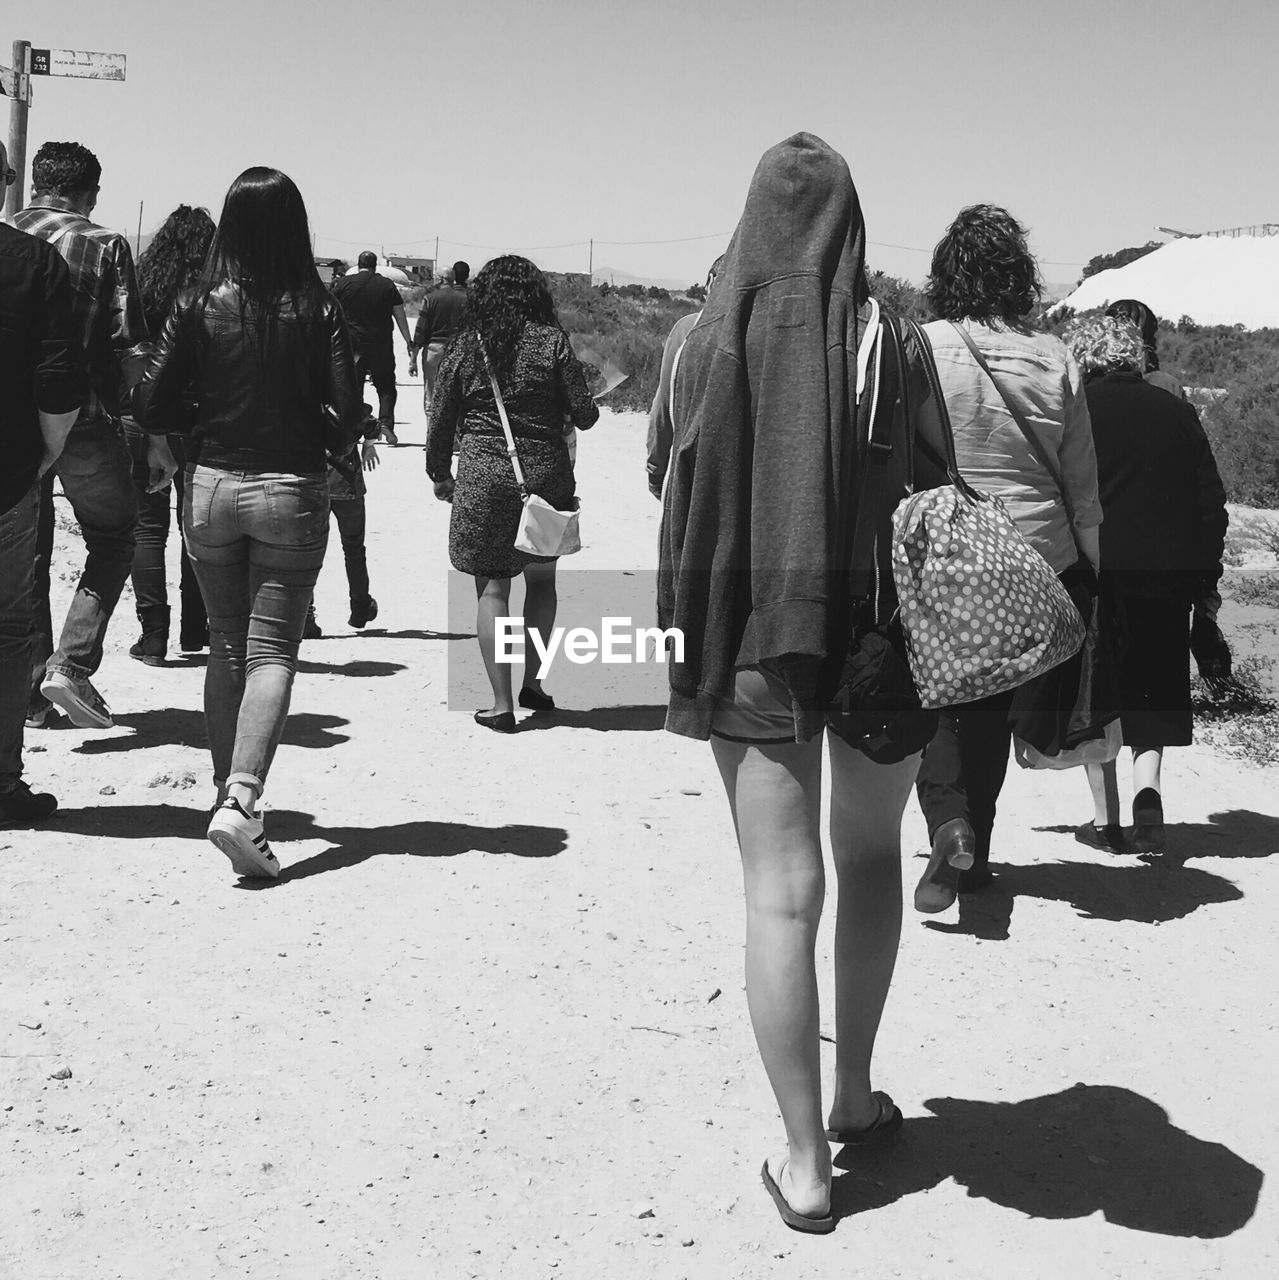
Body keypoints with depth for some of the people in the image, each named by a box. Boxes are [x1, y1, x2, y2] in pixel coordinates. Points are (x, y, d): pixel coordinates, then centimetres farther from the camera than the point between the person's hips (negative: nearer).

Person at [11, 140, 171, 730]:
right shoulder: (105, 245, -3)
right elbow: (131, 347, -9)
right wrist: (156, 435, -6)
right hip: (86, 419, -3)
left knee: (25, 558, 14)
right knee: (112, 541, 14)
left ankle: (29, 695, 16)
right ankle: (71, 664, -1)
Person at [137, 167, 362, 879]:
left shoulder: (199, 308, -3)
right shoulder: (318, 311, -8)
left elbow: (154, 413, -2)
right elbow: (349, 419, -10)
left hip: (212, 487, 2)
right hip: (292, 492, -2)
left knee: (227, 644, 17)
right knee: (273, 648, 0)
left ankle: (228, 790, 24)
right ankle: (241, 800, -17)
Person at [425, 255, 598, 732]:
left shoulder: (465, 347, 2)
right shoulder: (552, 342, -2)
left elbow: (441, 421, 6)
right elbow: (584, 414, -3)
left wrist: (440, 476, 21)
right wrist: (588, 409, 21)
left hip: (482, 476, 0)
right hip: (545, 475, 0)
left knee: (492, 586, 3)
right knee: (541, 579, 19)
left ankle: (501, 703, -1)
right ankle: (532, 682, 24)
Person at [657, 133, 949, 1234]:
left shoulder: (712, 338, -4)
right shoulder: (886, 338, -6)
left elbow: (683, 503, -2)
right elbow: (932, 493, -5)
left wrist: (689, 647, 8)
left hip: (753, 635, 0)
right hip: (878, 630, 1)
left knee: (784, 890, 1)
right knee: (871, 852, 20)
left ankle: (805, 1162, 3)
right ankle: (856, 1095, 27)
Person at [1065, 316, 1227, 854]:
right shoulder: (1177, 411, 8)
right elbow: (1212, 501, 8)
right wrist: (1207, 581, 14)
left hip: (1093, 568, -3)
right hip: (1168, 572, 3)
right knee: (1152, 688, 15)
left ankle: (1106, 819, 10)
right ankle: (1148, 785, -7)